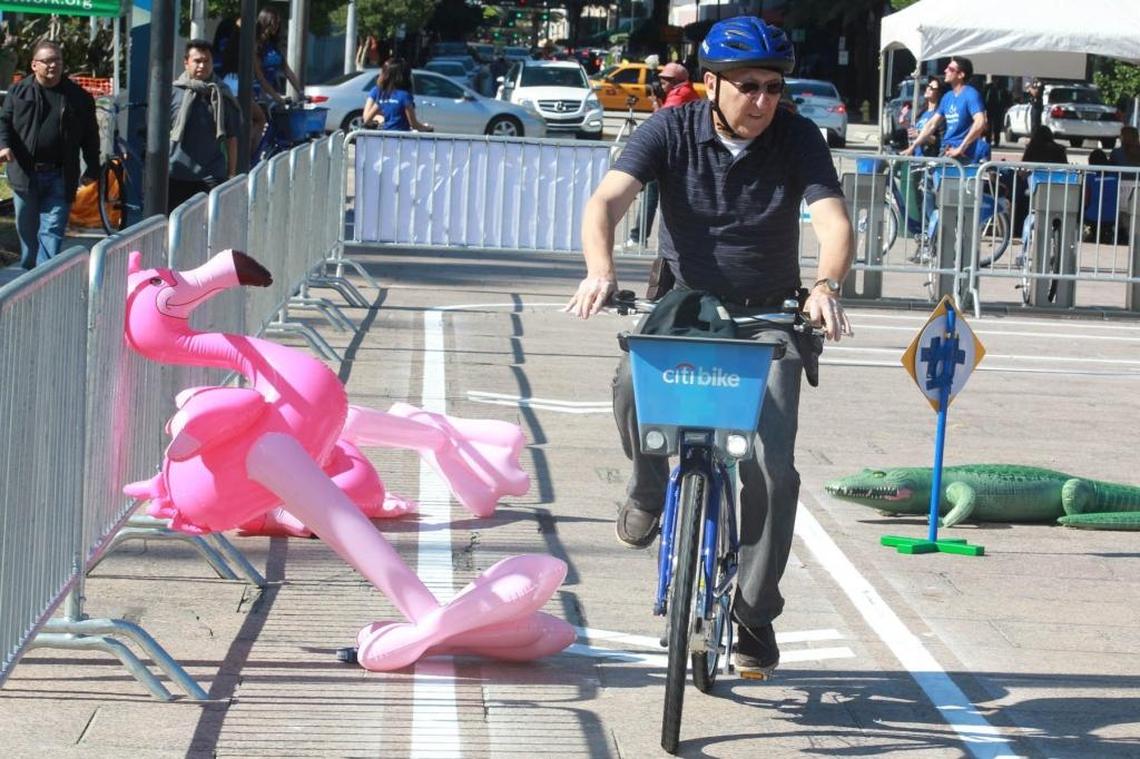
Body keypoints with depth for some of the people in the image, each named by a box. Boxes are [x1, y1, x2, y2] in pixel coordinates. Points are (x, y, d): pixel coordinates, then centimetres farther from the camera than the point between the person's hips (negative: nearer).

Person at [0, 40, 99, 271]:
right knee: (26, 229, 12)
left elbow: (90, 136, 8)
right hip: (25, 173, 1)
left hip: (59, 176, -1)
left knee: (53, 230, -7)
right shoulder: (19, 91, 5)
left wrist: (92, 169, 6)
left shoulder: (78, 97, 4)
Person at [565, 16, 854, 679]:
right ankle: (650, 486, 1)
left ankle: (755, 613, 3)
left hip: (769, 318, 0)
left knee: (772, 467, -13)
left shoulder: (798, 139, -11)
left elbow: (835, 222, -23)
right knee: (634, 387, -31)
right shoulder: (671, 132, -12)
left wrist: (826, 285, -45)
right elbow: (607, 201, -23)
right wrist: (601, 271, -44)